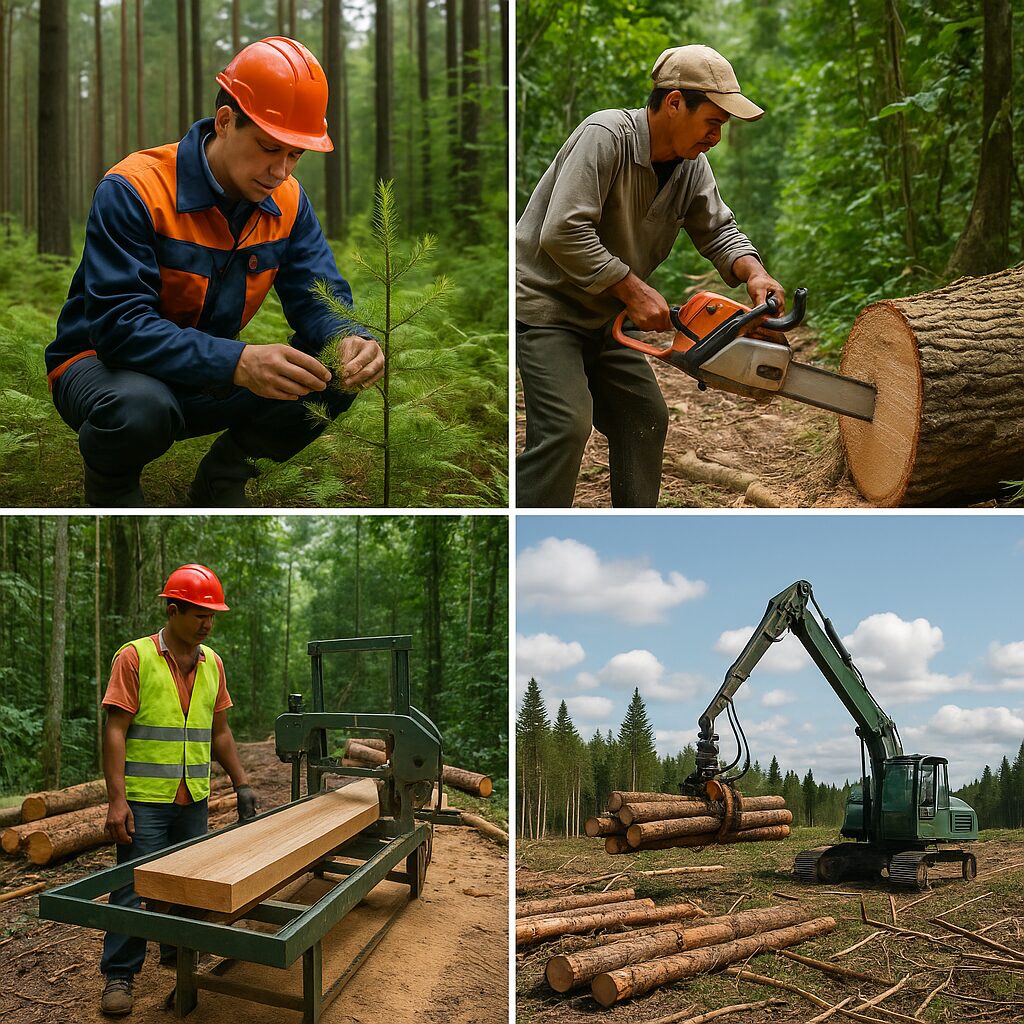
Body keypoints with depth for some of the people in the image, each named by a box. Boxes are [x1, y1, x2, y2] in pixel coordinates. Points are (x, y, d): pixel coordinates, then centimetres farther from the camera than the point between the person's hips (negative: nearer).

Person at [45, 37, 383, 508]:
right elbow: (119, 326, -32)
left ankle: (222, 475, 9)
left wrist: (350, 340, -33)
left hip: (209, 373, 5)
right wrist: (236, 362, -46)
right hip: (105, 364, -5)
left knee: (333, 381, -15)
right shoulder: (133, 190, -24)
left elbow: (318, 300, -6)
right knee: (141, 407, -40)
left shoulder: (287, 200, -4)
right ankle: (109, 481, -2)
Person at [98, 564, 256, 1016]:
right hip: (145, 798, -5)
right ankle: (119, 974, 11)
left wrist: (242, 783, 12)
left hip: (194, 799, 5)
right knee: (136, 885, 0)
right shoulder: (134, 657, -9)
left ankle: (179, 950, 29)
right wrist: (116, 800, -16)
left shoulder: (212, 663, 8)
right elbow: (115, 730, -11)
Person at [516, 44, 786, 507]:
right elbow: (564, 233, -30)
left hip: (604, 316, 9)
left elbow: (718, 230, 8)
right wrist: (634, 290, -25)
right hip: (545, 305, -9)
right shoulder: (606, 136, -22)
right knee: (566, 426, -20)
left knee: (645, 419, 9)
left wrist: (753, 272, -14)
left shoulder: (691, 166, 2)